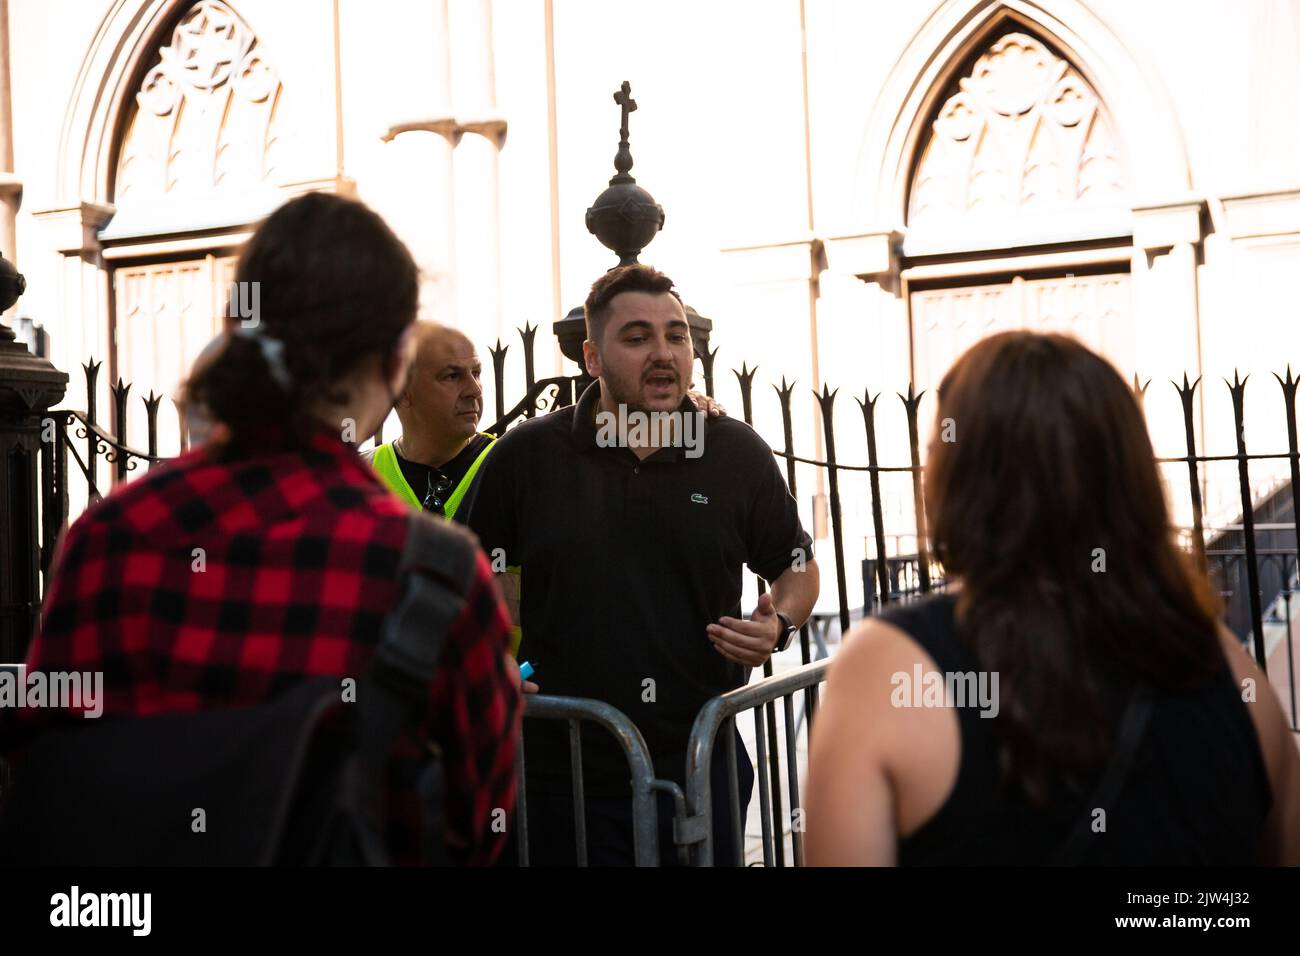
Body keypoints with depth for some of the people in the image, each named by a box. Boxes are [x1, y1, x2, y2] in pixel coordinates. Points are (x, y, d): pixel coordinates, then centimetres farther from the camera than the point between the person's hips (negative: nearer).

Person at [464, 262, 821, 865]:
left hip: (699, 765, 1)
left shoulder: (738, 455, 3)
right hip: (561, 766, 0)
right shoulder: (526, 457, 0)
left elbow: (798, 568, 15)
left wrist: (777, 627, -5)